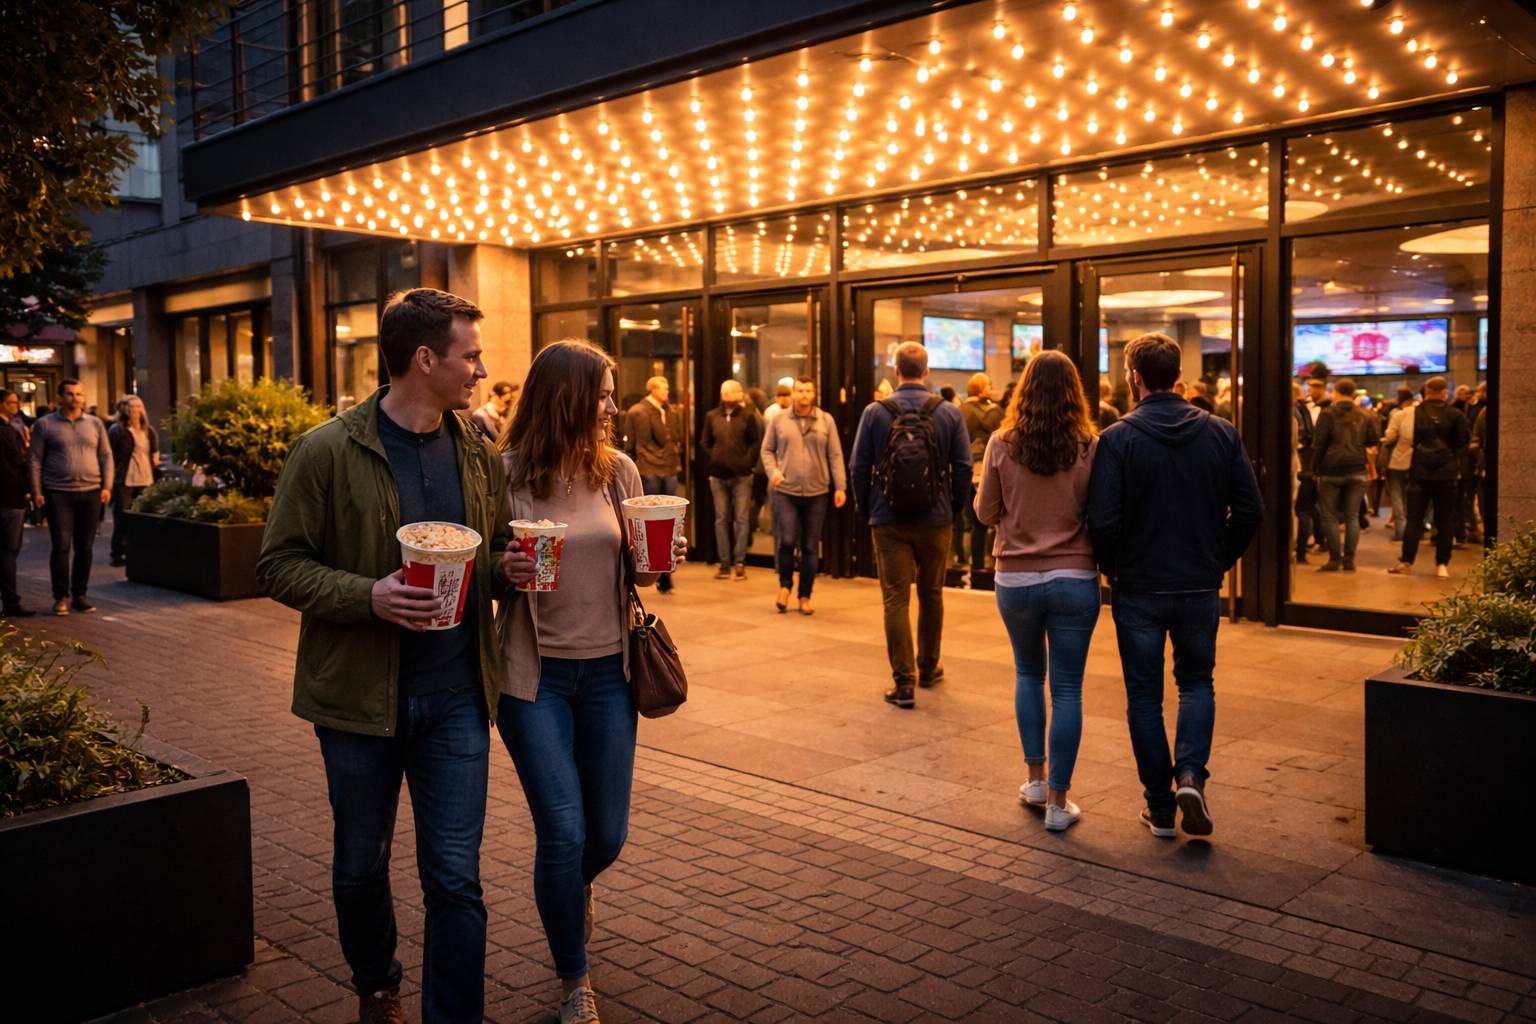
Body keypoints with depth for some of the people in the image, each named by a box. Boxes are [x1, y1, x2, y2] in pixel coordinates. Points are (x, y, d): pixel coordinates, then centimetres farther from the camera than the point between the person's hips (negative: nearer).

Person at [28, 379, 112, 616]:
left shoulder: (95, 424, 9)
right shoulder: (45, 425, 2)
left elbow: (106, 456, 10)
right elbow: (36, 460, 1)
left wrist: (107, 487, 0)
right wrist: (36, 492, -5)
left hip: (91, 493, 3)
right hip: (58, 494, -3)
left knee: (84, 548, 7)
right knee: (61, 546, -4)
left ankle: (79, 595, 16)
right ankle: (61, 597, 5)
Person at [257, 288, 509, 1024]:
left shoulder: (477, 451, 3)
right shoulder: (328, 452, -10)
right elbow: (279, 565, -8)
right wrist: (369, 596, -24)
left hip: (456, 694, 2)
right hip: (360, 692, -2)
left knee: (456, 878, 1)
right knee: (361, 863, 18)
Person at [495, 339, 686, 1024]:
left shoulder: (618, 470, 1)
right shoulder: (506, 474, -9)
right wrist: (504, 570, -22)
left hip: (607, 671, 4)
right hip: (535, 674, -3)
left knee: (607, 834, 11)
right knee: (563, 832, -5)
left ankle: (572, 888, 49)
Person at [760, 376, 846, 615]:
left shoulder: (826, 421, 4)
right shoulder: (779, 420, 4)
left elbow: (835, 455, 2)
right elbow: (767, 450, 10)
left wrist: (840, 487, -4)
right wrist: (773, 471, -9)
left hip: (816, 493, 1)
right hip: (785, 491, -1)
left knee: (810, 547, 6)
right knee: (786, 541, -9)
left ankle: (805, 596, 19)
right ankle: (785, 585, 17)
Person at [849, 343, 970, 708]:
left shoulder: (875, 412, -5)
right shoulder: (949, 413, -3)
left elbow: (860, 468, -3)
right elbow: (963, 467, -3)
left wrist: (866, 509, 10)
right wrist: (955, 507, 11)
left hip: (889, 523, -2)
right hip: (935, 521, 2)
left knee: (895, 599, 1)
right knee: (931, 595, 18)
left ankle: (904, 682, -3)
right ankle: (928, 667, 34)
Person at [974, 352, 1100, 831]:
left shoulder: (1002, 444, -7)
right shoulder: (1091, 447, -9)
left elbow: (985, 512, 1)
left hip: (1016, 577, 1)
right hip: (1074, 578, -1)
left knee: (1028, 674, 23)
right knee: (1067, 688, 6)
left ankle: (1036, 778, 25)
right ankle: (1058, 801, 10)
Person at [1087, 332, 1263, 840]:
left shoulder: (1117, 438, -12)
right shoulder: (1220, 433, -2)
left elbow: (1103, 520, -16)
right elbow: (1250, 509, -3)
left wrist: (1111, 569, 1)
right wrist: (1219, 561, 10)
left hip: (1138, 588, -2)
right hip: (1201, 586, 3)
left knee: (1144, 695, 10)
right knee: (1196, 682, 20)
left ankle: (1160, 806, 15)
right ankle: (1191, 774, -1)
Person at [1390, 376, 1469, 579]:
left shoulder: (1414, 414, -3)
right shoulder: (1455, 415, -4)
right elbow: (1464, 441, -1)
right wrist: (1451, 455, 15)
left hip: (1420, 472, 0)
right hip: (1447, 473, 0)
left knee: (1414, 519, 6)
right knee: (1445, 521, 7)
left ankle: (1406, 562, 3)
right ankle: (1442, 564, 6)